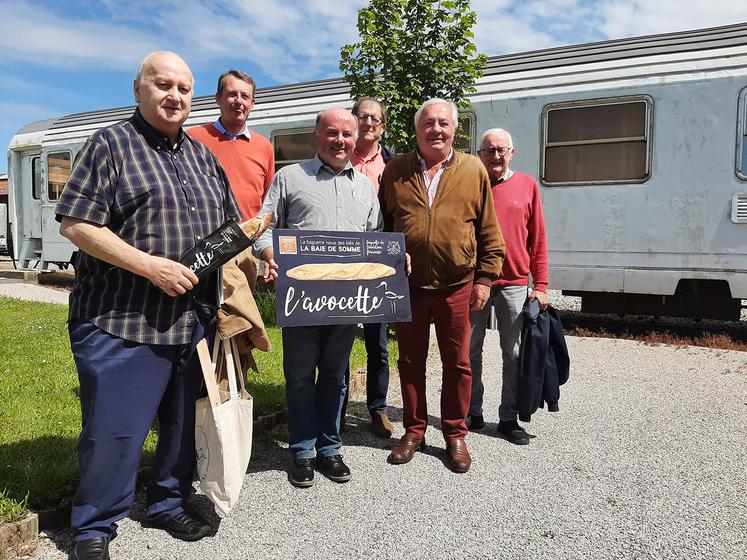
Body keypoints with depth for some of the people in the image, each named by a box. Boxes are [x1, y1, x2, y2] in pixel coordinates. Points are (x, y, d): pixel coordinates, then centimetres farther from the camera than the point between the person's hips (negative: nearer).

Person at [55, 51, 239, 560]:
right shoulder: (111, 144, -2)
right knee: (113, 432, 3)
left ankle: (169, 505, 37)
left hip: (193, 322, 6)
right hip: (120, 322, -5)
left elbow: (229, 227, 22)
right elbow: (75, 223, -10)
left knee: (184, 425, 15)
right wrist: (150, 266, -18)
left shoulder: (202, 156, 15)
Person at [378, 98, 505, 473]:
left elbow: (489, 231, 4)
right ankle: (414, 430, 28)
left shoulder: (473, 170, 4)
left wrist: (485, 277, -1)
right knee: (410, 361, 11)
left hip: (457, 286, -1)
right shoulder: (395, 171, 6)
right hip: (407, 285, 1)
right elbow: (380, 226, 10)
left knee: (457, 364, 8)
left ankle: (455, 435, 25)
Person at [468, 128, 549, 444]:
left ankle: (508, 418, 18)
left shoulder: (527, 185, 6)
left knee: (514, 353, 6)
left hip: (514, 282, 1)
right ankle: (473, 414, 21)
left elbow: (538, 240, 6)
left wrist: (540, 285, 1)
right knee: (471, 351, 7)